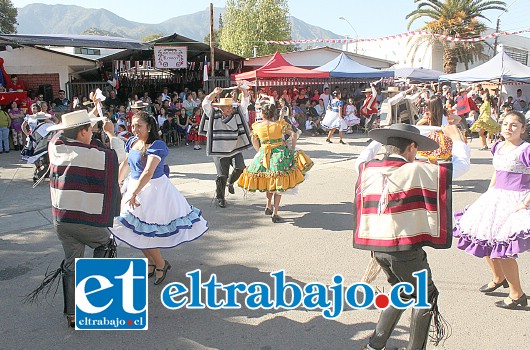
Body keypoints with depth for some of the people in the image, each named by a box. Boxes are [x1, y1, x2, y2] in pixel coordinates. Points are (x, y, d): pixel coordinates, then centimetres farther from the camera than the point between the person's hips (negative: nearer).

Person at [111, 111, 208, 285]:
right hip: (135, 186, 8)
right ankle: (151, 262, 33)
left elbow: (148, 172, -29)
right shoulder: (132, 142, 4)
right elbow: (125, 164, 18)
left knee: (143, 231, -4)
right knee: (134, 230, 12)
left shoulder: (157, 146, -19)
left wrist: (134, 194, -34)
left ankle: (161, 264, 20)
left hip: (154, 190, -8)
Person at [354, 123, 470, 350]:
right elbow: (461, 164, -2)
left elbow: (362, 159, 29)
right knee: (426, 297, 15)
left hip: (377, 247, 7)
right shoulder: (416, 171, -11)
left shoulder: (369, 170, 2)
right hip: (405, 249, -7)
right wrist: (456, 137, 15)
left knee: (404, 293, 25)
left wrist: (378, 141, 38)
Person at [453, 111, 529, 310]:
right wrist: (489, 195, 14)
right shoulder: (498, 147, 9)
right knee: (483, 239, 15)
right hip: (496, 198, 8)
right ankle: (499, 278, 40)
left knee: (502, 246, -10)